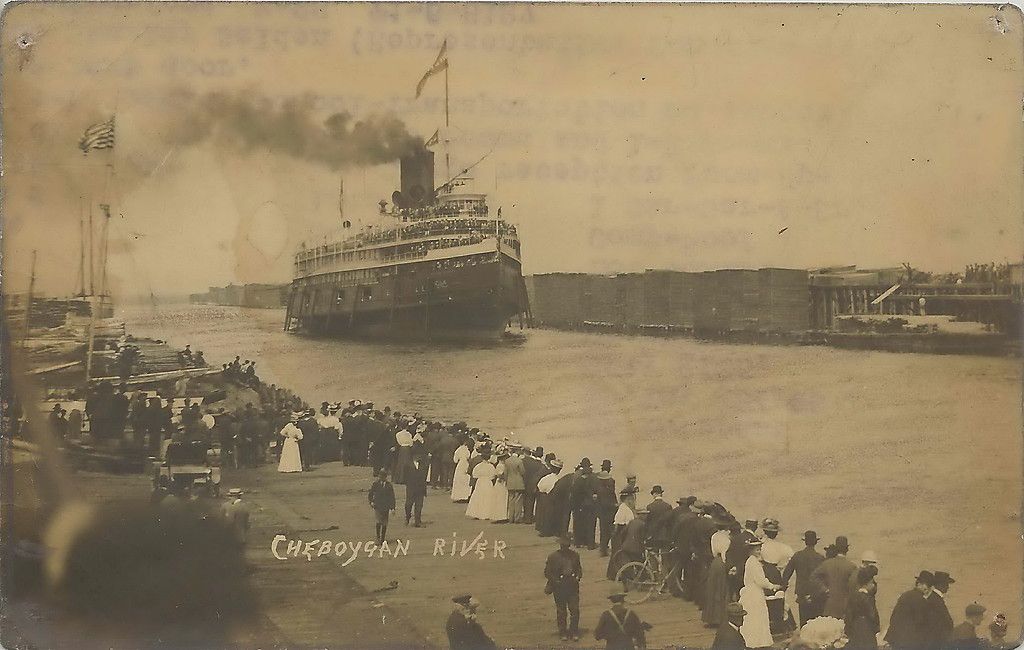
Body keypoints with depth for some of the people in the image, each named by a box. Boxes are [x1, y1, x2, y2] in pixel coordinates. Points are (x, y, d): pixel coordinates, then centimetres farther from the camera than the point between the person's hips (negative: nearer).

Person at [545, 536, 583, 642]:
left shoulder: (575, 555, 7)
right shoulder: (553, 557, -3)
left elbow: (579, 568, 19)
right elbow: (547, 572, 0)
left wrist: (578, 577, 0)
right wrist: (556, 581, -11)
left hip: (573, 586, 2)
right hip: (559, 588, -2)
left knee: (575, 610, -2)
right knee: (561, 612, 5)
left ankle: (574, 633, 10)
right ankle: (563, 633, 16)